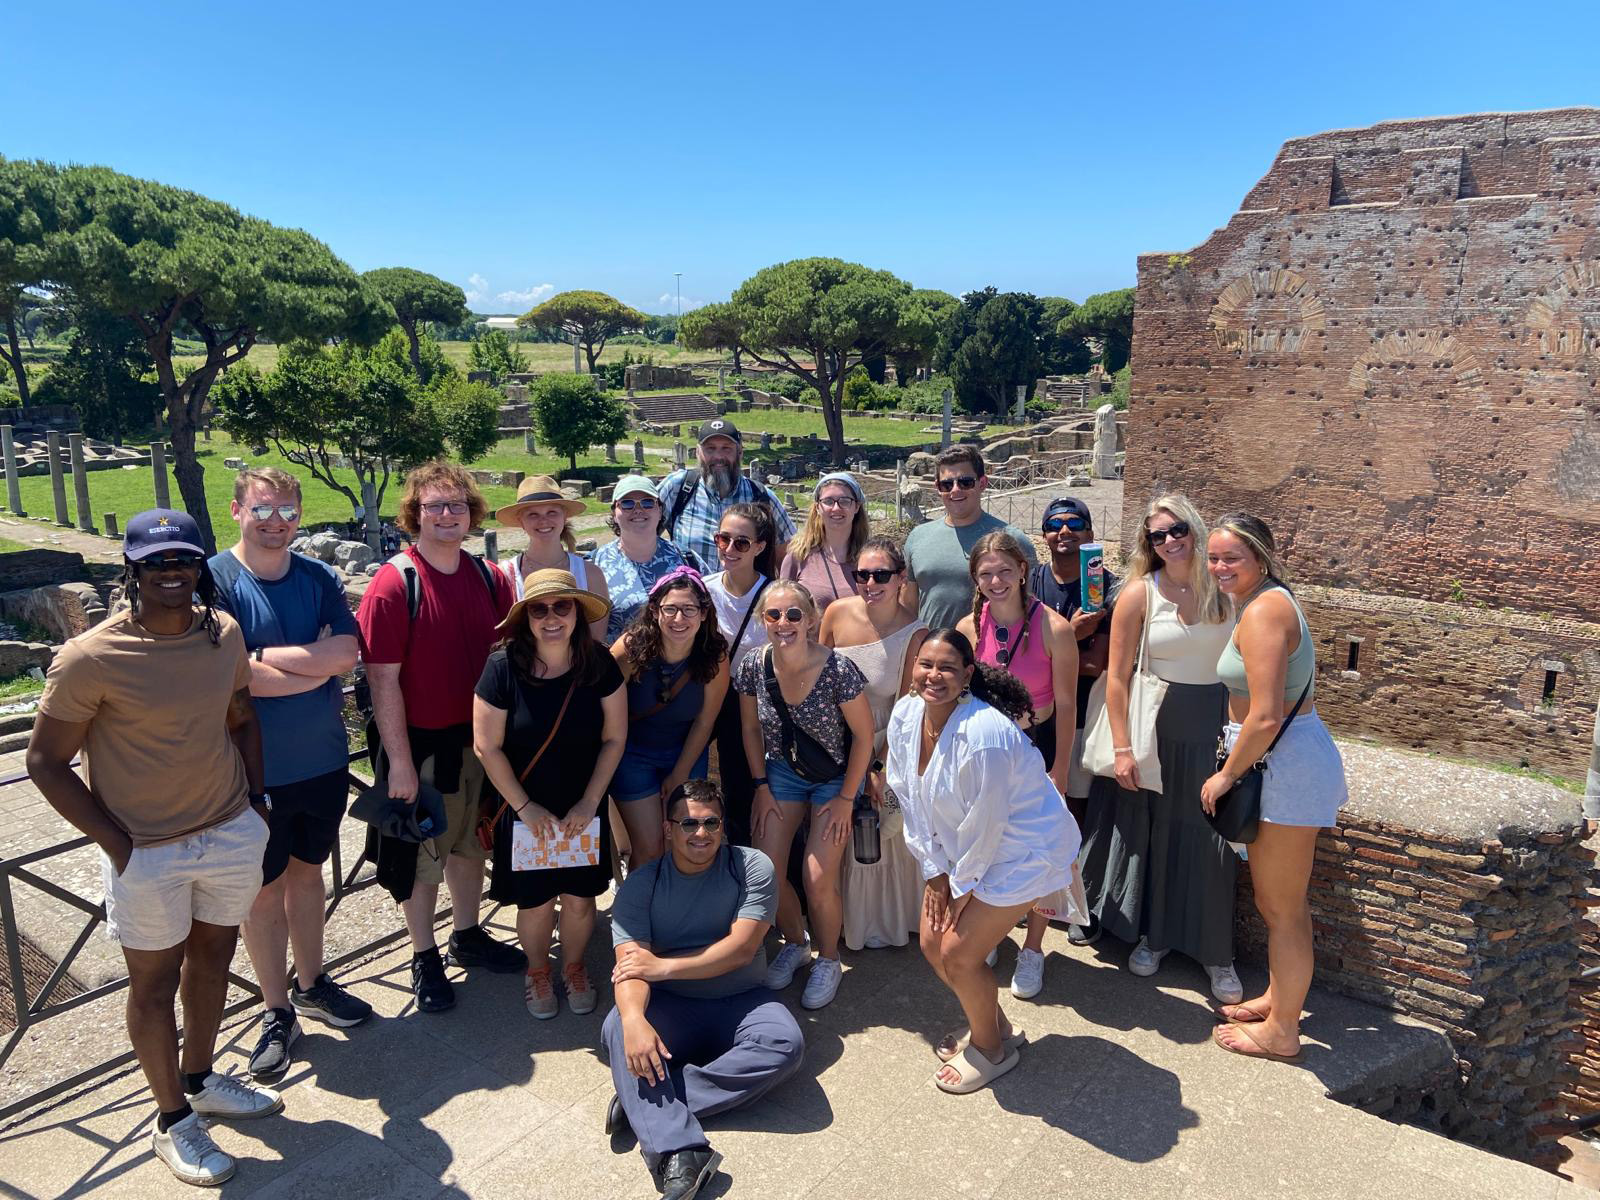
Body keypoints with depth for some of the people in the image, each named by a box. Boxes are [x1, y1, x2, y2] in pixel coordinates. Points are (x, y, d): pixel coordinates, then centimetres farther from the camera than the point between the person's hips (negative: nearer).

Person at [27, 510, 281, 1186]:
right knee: (155, 981, 12)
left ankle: (199, 1080, 44)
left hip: (232, 833, 5)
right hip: (146, 852, -5)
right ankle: (173, 1120, 31)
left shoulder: (223, 632, -3)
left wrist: (257, 796, 6)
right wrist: (117, 843, -13)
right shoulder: (90, 659, -18)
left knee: (213, 954, 21)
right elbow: (45, 761, -11)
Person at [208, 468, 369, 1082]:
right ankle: (276, 1013, 26)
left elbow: (348, 652, -12)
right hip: (256, 770, -4)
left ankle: (312, 984, 38)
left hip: (324, 760, 4)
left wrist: (269, 657, -20)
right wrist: (317, 663, -14)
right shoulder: (215, 580, -13)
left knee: (306, 870, 20)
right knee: (264, 889, 10)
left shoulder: (320, 577, 1)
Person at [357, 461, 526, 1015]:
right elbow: (383, 681, -16)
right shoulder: (394, 584, -16)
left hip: (480, 738, 5)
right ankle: (424, 958, 28)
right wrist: (399, 760, -17)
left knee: (471, 843, 20)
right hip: (422, 743, -5)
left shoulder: (489, 578, 0)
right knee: (423, 854, 10)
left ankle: (468, 937, 40)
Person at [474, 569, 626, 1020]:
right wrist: (525, 807, -10)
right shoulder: (503, 666, -18)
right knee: (534, 901, 6)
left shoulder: (599, 665, -12)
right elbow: (487, 747, -12)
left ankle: (574, 967, 36)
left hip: (583, 808, 2)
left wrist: (589, 802, -7)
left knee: (579, 898, 8)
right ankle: (537, 971, 36)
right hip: (523, 810, -1)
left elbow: (614, 738, -4)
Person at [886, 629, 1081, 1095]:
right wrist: (935, 871, 0)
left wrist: (962, 886, -11)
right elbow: (910, 799, -1)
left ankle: (991, 1049, 23)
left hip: (1024, 850, -8)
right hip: (957, 848, 8)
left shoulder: (983, 736, -34)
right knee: (932, 943, 9)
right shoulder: (905, 716, -11)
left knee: (958, 955, -5)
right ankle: (995, 1025, 35)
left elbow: (985, 826, -25)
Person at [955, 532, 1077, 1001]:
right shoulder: (969, 628, -9)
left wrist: (1059, 772, -10)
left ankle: (1032, 950, 25)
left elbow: (1065, 706, -11)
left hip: (1039, 745, -2)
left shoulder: (1054, 628, -18)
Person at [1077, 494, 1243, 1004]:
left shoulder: (1225, 588, -1)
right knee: (1153, 831, 11)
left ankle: (1216, 952, 19)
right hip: (1157, 727, -1)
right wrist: (1122, 748, -11)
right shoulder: (1140, 593, -6)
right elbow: (1117, 676, -7)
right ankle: (1152, 934, 30)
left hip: (1216, 727, 1)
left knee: (1212, 840, 5)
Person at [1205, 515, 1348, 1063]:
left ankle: (1281, 1030, 21)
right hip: (1293, 757, 10)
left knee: (1281, 908, 5)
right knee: (1279, 899, 23)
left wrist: (1226, 775, -13)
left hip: (1284, 766, -10)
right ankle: (1278, 998, 40)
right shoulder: (1273, 599, 10)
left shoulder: (1261, 612, -21)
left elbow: (1265, 718, -26)